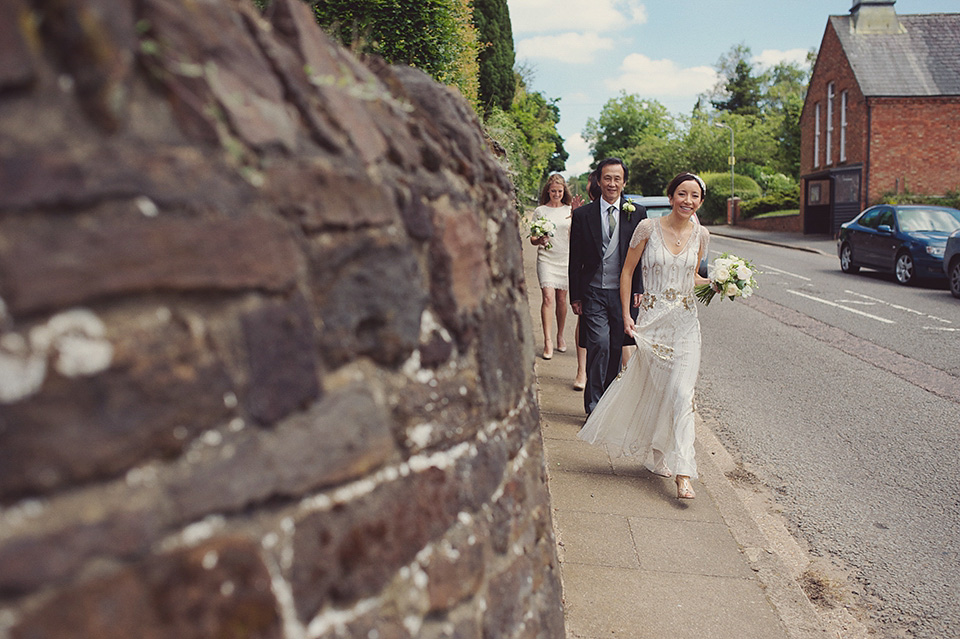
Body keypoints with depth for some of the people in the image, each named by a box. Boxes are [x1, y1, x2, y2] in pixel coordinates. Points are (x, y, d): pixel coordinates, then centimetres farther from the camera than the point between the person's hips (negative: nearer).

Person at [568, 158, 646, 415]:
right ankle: (594, 406, -3)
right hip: (594, 293, -2)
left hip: (624, 292, 2)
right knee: (600, 344, -13)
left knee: (616, 349, 9)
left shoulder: (637, 213, 5)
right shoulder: (582, 214, 2)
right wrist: (575, 296, 1)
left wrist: (638, 289, 1)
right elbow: (575, 260, 4)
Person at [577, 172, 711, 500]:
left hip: (685, 324, 1)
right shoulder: (648, 228, -5)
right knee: (652, 391, 9)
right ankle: (657, 456, 33)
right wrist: (626, 315, -5)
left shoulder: (700, 235, 4)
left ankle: (683, 474, -4)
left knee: (681, 393, -7)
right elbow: (627, 271, 1)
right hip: (652, 321, -1)